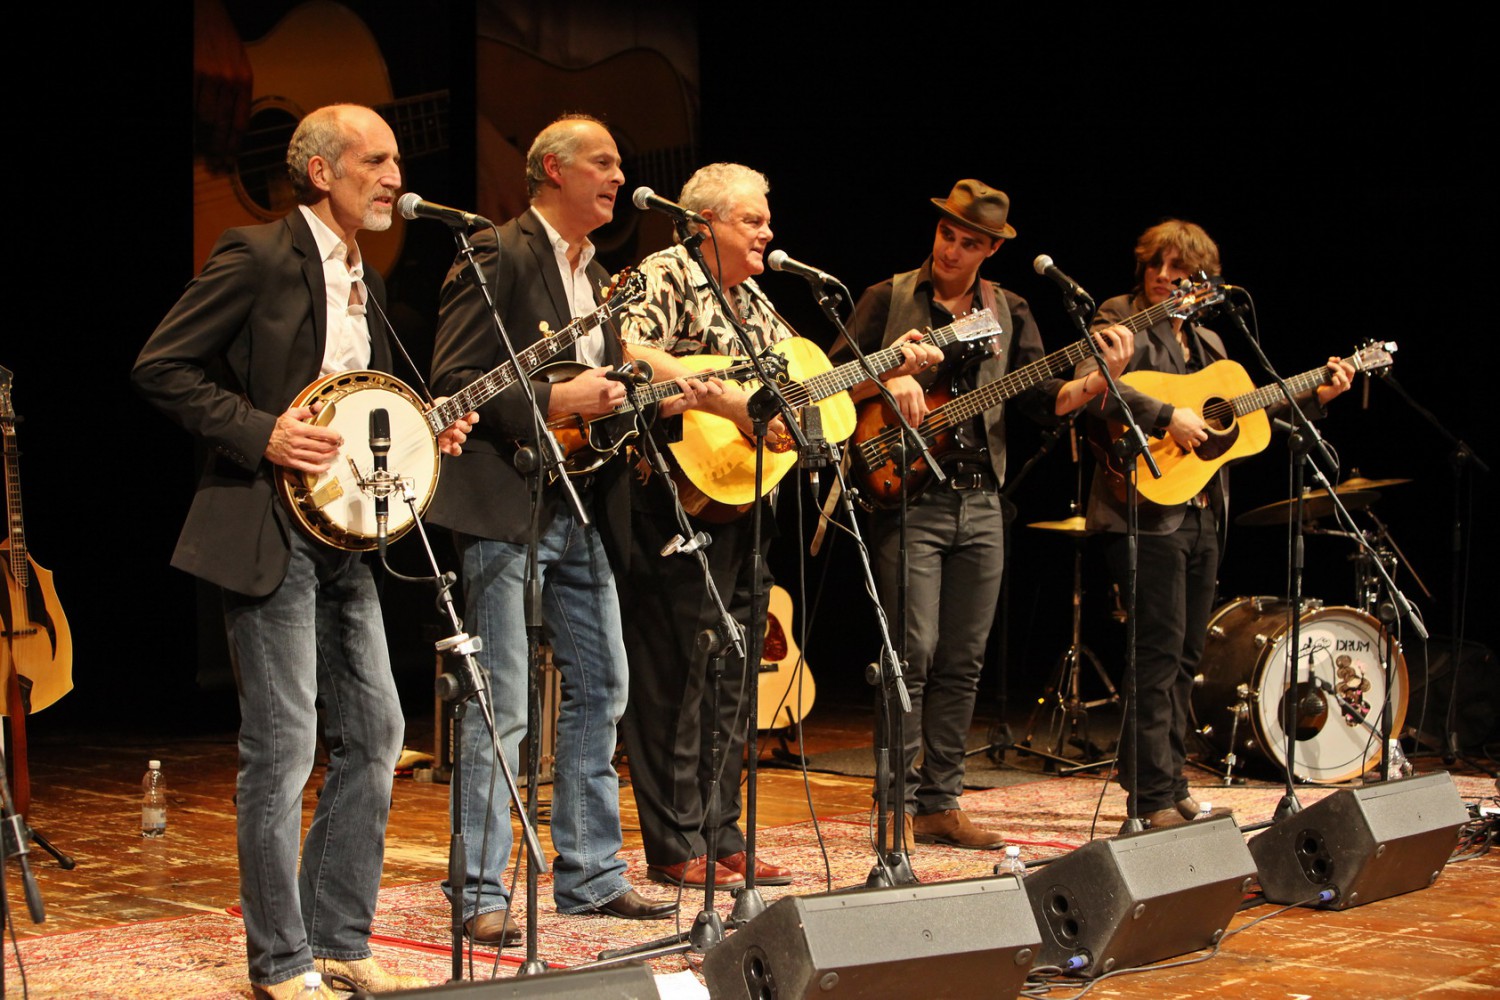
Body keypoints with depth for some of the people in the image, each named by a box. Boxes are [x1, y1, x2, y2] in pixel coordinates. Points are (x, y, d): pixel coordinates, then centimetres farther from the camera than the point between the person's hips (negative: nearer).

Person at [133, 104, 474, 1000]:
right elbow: (161, 367, -11)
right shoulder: (259, 259, -9)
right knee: (283, 745, -5)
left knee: (375, 732, 9)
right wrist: (262, 433, -19)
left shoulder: (365, 279, 16)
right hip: (271, 532, -9)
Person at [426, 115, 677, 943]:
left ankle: (589, 874, 22)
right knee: (500, 709, -6)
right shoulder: (497, 255, -8)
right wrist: (551, 402, -21)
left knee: (601, 690, 12)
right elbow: (452, 379, -15)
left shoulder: (596, 275, 19)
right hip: (507, 505, -9)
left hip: (582, 509, 9)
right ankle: (481, 893, 2)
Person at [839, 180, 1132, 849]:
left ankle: (940, 804, 14)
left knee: (962, 662, 6)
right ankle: (900, 808, -2)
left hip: (981, 503, 4)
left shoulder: (1009, 312, 12)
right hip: (909, 499, -4)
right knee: (913, 655, -9)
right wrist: (890, 380, -21)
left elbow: (1044, 399, 4)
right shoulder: (887, 300, 3)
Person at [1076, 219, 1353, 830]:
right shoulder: (1122, 323, -5)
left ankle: (1168, 787, 21)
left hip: (1202, 518, 8)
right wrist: (1166, 417, -26)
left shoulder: (1207, 343, 18)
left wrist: (1316, 396, 14)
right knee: (1160, 654, -10)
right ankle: (1152, 799, -7)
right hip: (1148, 514, -8)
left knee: (1184, 658, 12)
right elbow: (1087, 386, -22)